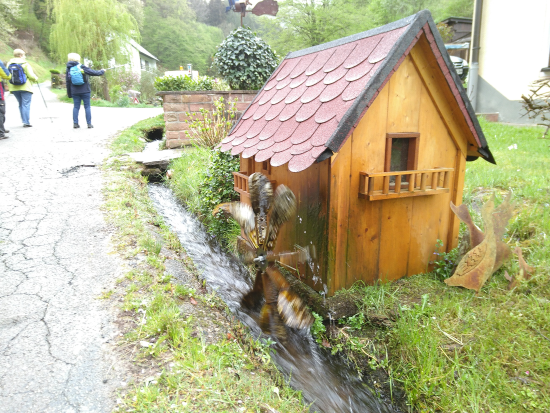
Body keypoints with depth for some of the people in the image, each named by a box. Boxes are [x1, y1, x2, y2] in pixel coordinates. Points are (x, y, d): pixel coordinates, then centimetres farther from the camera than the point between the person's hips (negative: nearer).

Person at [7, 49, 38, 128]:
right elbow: (31, 76, -12)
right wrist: (36, 79, 8)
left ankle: (24, 121, 15)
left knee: (21, 105, 15)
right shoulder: (25, 64, -8)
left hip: (14, 88, 6)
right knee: (26, 105, -3)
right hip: (25, 87, -5)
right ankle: (26, 122, -8)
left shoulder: (9, 64, 8)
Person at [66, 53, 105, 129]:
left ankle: (75, 123, 5)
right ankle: (89, 123, 1)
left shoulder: (69, 69, 4)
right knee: (87, 107, 3)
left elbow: (68, 82, 7)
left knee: (76, 107, 8)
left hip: (75, 91, 3)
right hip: (85, 90, -3)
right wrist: (101, 71, 13)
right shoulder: (82, 67, -7)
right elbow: (93, 72, -5)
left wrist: (69, 93, 14)